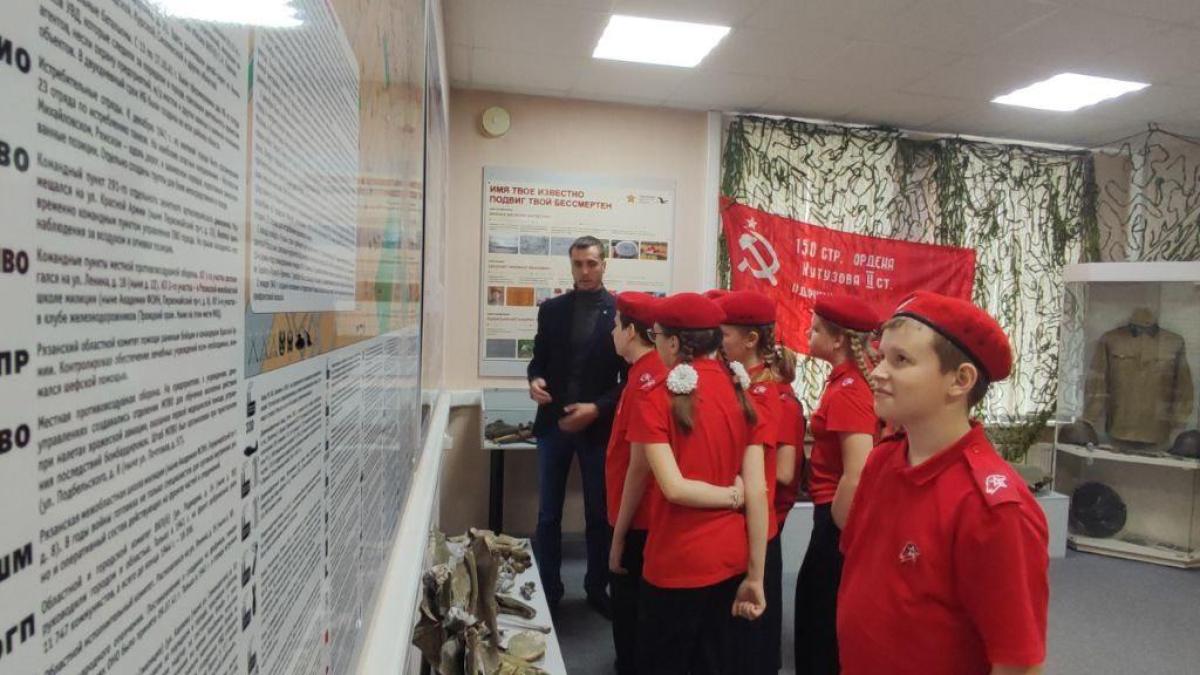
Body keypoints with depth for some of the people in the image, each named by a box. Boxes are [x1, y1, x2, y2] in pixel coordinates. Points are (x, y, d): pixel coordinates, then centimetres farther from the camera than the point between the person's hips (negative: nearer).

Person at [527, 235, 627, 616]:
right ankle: (547, 589, 25)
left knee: (599, 514, 11)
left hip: (598, 426, -2)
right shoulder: (551, 309, 5)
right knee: (548, 514, 10)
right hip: (553, 423, 3)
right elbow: (539, 358, 11)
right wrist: (535, 379, -11)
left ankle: (597, 589, 28)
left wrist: (597, 408, -16)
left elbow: (630, 376, -5)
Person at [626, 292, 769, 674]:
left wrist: (730, 495, -3)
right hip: (733, 560, 5)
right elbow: (758, 492, -4)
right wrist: (755, 576, -1)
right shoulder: (742, 396, -1)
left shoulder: (659, 400, -13)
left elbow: (674, 487, -20)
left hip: (677, 563, -4)